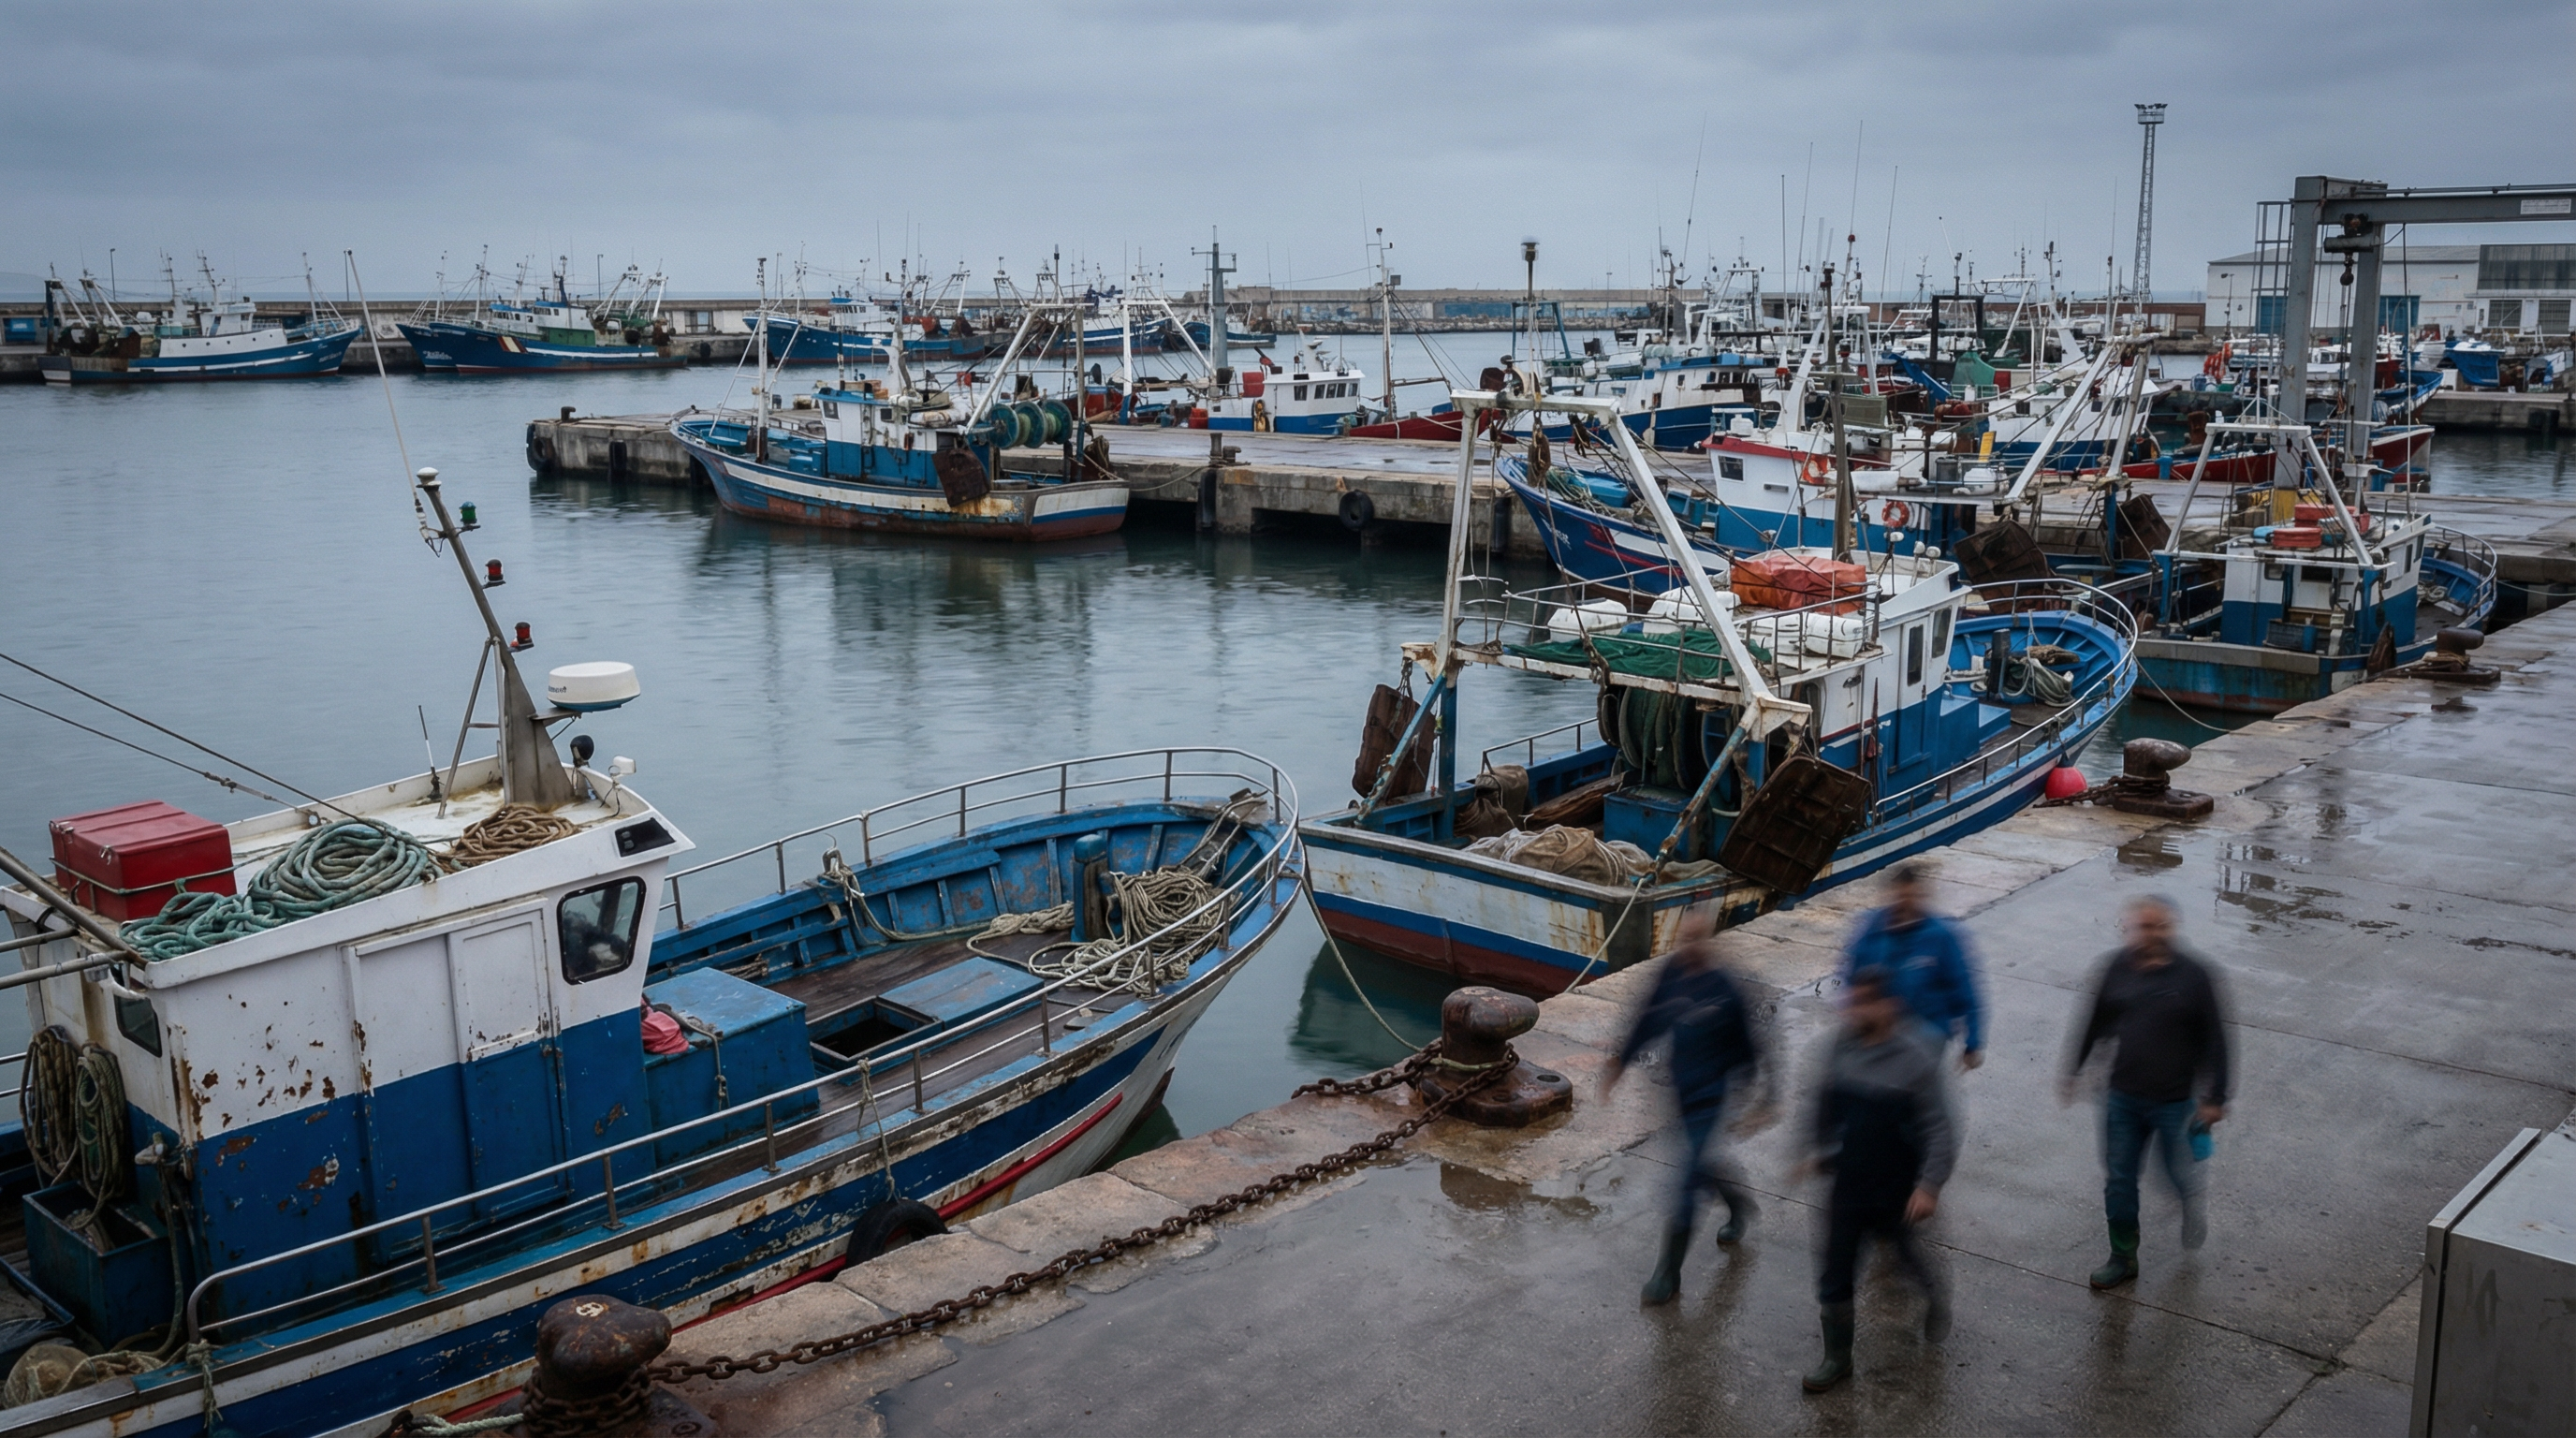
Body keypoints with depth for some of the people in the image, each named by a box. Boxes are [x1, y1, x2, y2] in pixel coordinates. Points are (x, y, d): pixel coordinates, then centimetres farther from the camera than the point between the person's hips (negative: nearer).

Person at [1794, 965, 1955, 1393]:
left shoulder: (1915, 1056, -21)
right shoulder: (1844, 1043, -8)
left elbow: (1938, 1128, -16)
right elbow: (1824, 1098, 9)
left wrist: (1929, 1185, -18)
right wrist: (1817, 1147, 10)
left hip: (1896, 1188, -4)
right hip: (1848, 1181, 4)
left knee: (1903, 1250, 22)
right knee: (1835, 1273, 7)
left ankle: (1935, 1297, 56)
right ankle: (1837, 1358, 24)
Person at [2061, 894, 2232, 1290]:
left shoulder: (2194, 975, -13)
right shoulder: (2116, 968, -5)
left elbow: (2214, 1041, -7)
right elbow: (2093, 1022, 8)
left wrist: (2215, 1097, -7)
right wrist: (2072, 1072, 13)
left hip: (2175, 1102, -3)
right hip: (2122, 1098, 3)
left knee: (2180, 1175, 12)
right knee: (2118, 1180, 11)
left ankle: (2192, 1206, 49)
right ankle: (2123, 1257, 28)